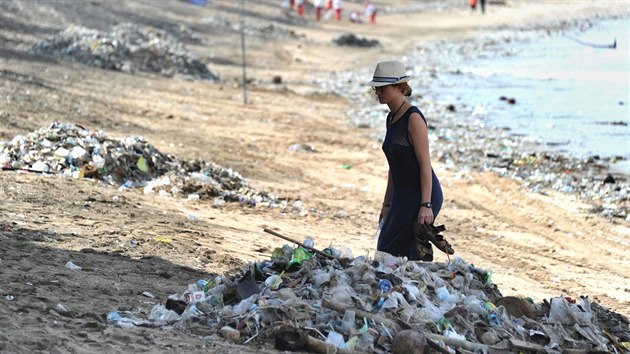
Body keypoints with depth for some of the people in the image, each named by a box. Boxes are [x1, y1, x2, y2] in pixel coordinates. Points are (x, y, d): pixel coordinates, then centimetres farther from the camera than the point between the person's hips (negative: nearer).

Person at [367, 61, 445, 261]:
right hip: (403, 196, 9)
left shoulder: (413, 118, -14)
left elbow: (425, 164, -18)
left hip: (422, 195, -9)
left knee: (390, 253, -9)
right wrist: (387, 204, 18)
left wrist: (426, 205, -23)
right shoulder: (392, 118, 13)